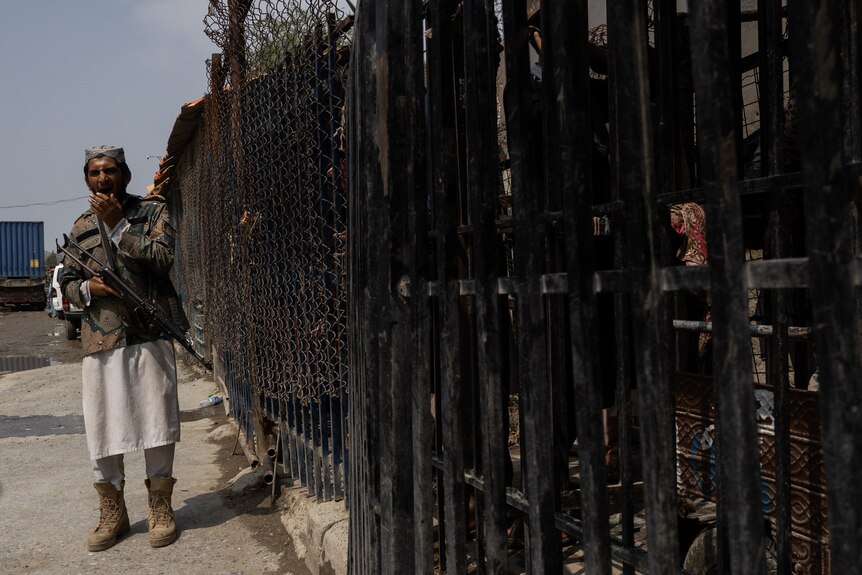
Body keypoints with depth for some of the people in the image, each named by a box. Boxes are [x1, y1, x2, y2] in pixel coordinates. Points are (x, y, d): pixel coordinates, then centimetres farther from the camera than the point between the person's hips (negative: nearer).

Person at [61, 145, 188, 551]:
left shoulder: (153, 211, 6)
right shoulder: (81, 227, 17)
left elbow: (163, 258, -11)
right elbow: (67, 283, 20)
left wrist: (117, 224, -11)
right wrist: (87, 288, -3)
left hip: (149, 334, -3)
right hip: (99, 339, 4)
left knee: (156, 423, 0)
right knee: (101, 429, 5)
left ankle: (160, 508, 16)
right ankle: (112, 513, 20)